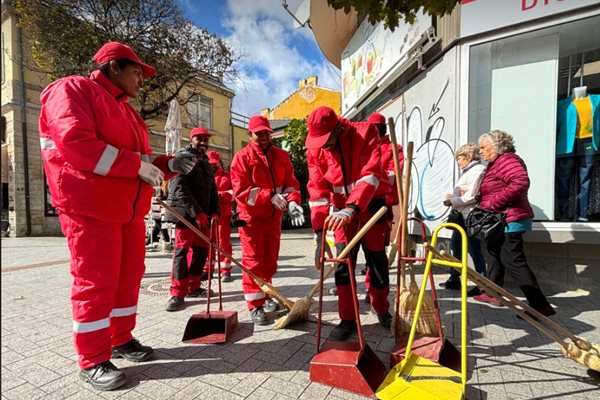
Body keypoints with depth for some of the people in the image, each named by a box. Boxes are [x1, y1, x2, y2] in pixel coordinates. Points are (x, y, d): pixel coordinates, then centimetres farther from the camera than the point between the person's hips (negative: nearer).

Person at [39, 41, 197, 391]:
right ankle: (92, 361, 14)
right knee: (96, 282, -2)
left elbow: (139, 159, 22)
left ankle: (121, 339, 29)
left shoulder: (125, 110, 23)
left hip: (129, 209, 9)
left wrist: (169, 165, 5)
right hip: (90, 208, -8)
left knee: (129, 276, 12)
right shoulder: (73, 90, -4)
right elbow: (76, 144, -21)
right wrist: (137, 164, -20)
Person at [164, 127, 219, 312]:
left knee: (201, 251, 9)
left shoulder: (206, 163, 20)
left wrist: (214, 211, 3)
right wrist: (196, 212, -22)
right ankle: (178, 294, 2)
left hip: (203, 214, 7)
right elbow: (179, 188, -16)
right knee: (182, 250, -5)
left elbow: (212, 189, 19)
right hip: (185, 213, -7)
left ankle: (193, 287, 21)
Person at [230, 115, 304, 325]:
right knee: (253, 260, 0)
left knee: (270, 260, 15)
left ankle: (264, 296, 33)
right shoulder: (242, 157, -9)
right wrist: (270, 196, -25)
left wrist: (292, 201, -19)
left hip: (274, 216, 5)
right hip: (251, 216, -5)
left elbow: (291, 182, 2)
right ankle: (255, 306, 10)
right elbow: (241, 191, -16)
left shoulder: (281, 156, 5)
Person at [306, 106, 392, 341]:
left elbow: (371, 174, -30)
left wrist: (352, 208, -44)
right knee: (343, 260, -2)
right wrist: (320, 234, -22)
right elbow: (317, 190, -15)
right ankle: (348, 319, 12)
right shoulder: (315, 149, -11)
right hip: (341, 208, 2)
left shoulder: (365, 132, -18)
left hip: (371, 203, -1)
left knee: (377, 258, 6)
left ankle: (381, 309, 31)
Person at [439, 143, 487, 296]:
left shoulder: (478, 170, -12)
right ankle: (454, 279, 27)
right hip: (462, 216, 10)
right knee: (455, 245, 15)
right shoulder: (468, 171, 18)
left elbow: (471, 197, -19)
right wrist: (453, 196, 1)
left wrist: (451, 201, -12)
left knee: (474, 249, -3)